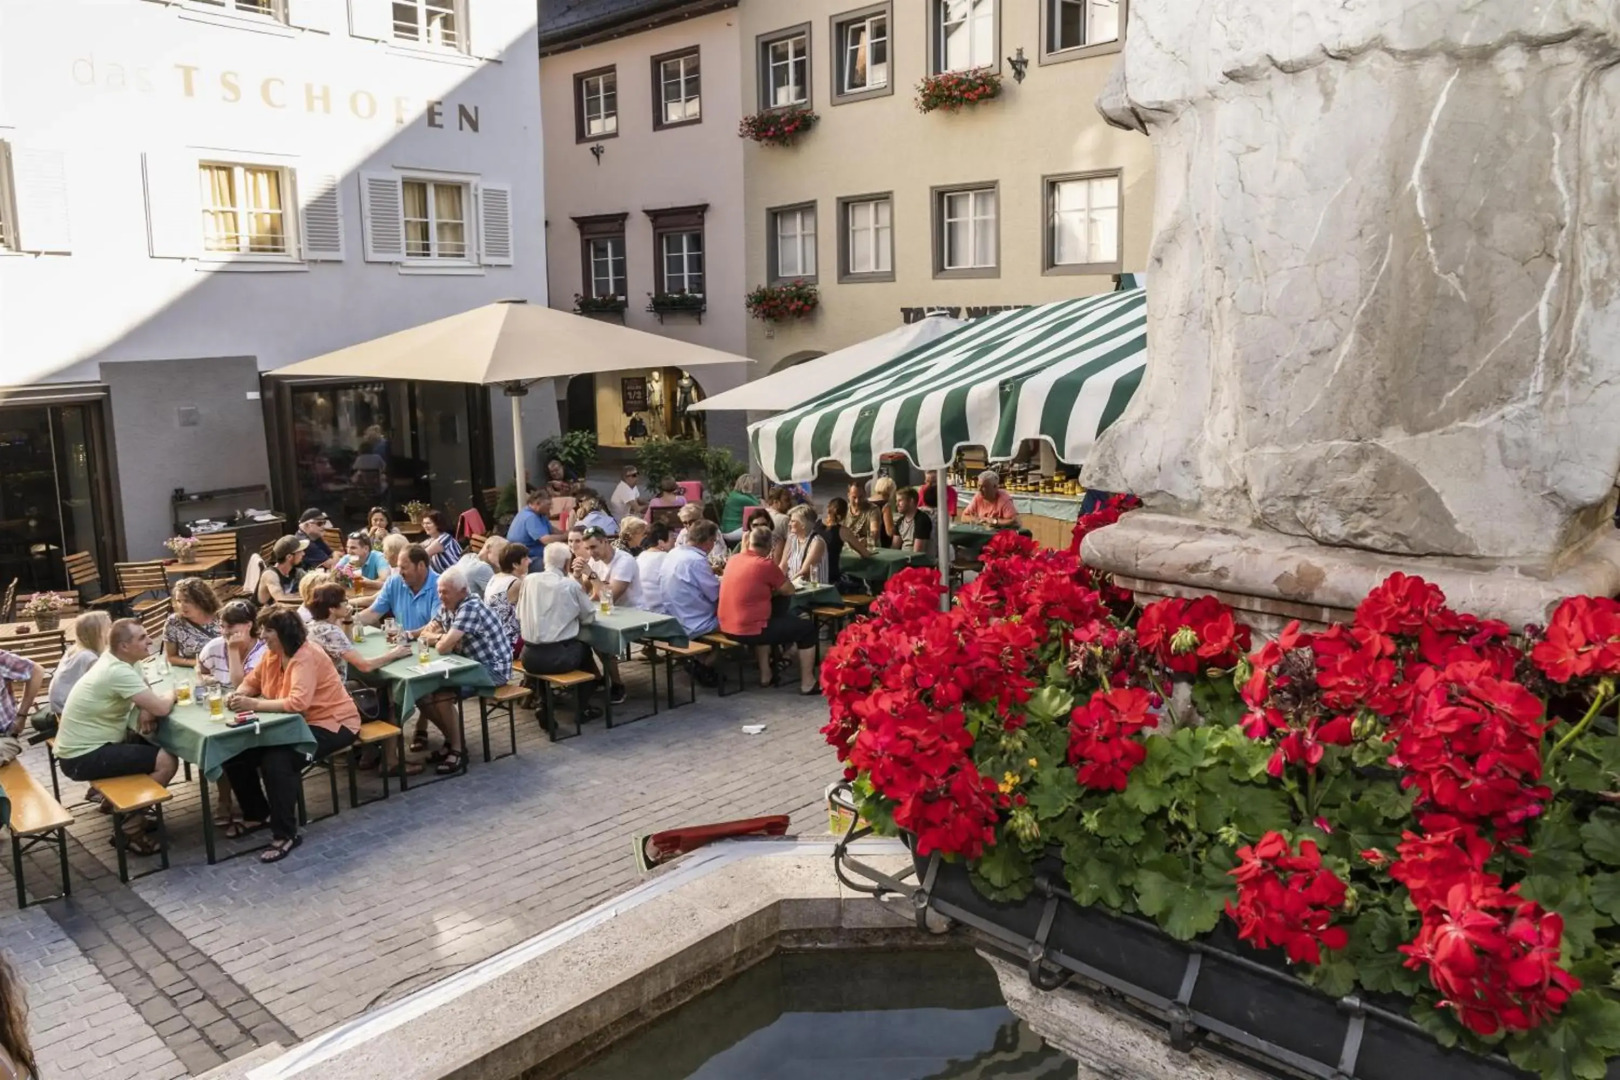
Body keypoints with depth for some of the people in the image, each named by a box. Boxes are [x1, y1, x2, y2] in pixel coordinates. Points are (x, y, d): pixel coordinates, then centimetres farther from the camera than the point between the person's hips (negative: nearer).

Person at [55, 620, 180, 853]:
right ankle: (129, 827, -4)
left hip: (85, 745, 10)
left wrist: (145, 709, -8)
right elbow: (162, 707, -28)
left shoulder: (114, 660, 5)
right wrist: (170, 695, -5)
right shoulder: (118, 672, -25)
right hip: (82, 757, -10)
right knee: (167, 761, -16)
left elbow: (147, 695, 15)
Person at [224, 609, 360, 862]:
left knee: (277, 761, -31)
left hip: (330, 724, -10)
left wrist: (254, 704, -34)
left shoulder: (306, 656, -25)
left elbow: (298, 702, -37)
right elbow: (252, 681, 13)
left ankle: (285, 835, -15)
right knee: (237, 751, 1)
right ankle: (257, 815, 21)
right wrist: (240, 695, -10)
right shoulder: (273, 652, 3)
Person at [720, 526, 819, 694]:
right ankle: (808, 683, 13)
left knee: (775, 619, 38)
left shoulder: (734, 560, 6)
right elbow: (789, 591, -1)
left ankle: (765, 675, 35)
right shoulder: (766, 565, -14)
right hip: (750, 631, -8)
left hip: (728, 628, 8)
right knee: (807, 628, 7)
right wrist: (781, 575, 16)